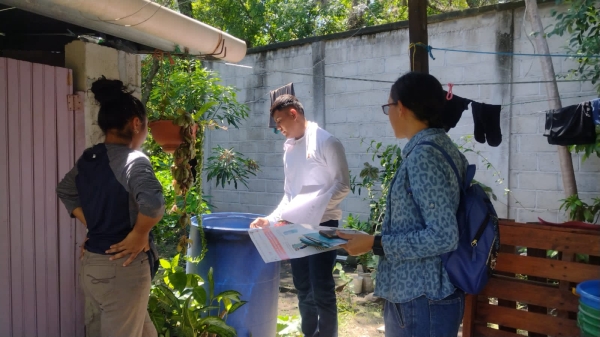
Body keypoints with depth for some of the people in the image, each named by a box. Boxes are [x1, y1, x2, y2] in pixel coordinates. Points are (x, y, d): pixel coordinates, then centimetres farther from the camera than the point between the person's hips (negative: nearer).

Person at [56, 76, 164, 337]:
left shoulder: (87, 158, 5)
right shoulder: (133, 160, -19)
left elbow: (65, 191, 22)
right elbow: (153, 203, -37)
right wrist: (138, 235, -19)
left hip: (91, 263, 8)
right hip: (122, 267, -8)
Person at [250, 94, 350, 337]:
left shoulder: (326, 142, -9)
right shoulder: (289, 147, 13)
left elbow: (343, 185, -13)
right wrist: (271, 219, 7)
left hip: (322, 226, -7)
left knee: (321, 291, -3)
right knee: (303, 290, 15)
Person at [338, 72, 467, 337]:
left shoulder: (423, 155, -21)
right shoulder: (442, 146, 8)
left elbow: (443, 237, -24)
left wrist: (375, 244, -19)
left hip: (421, 300, -9)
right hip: (423, 294, 9)